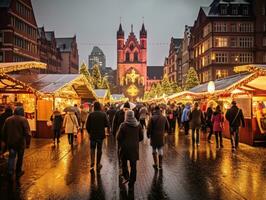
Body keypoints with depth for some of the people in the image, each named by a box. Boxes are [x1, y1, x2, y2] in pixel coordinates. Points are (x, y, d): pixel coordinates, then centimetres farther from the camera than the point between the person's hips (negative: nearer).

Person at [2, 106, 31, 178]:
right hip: (20, 142, -3)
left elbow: (4, 132, 12)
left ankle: (10, 171, -3)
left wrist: (6, 141, 21)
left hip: (10, 142, 3)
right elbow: (27, 132, -15)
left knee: (11, 156, 11)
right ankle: (18, 172, 19)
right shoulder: (23, 119, -10)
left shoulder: (8, 119, 6)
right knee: (20, 157, 10)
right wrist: (27, 143, -9)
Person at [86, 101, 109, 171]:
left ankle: (92, 163, -5)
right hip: (101, 134, 1)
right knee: (99, 149, 13)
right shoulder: (103, 114, -9)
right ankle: (98, 164, 21)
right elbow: (107, 124, -8)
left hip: (92, 134, -1)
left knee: (92, 149, 10)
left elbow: (87, 125, -7)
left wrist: (89, 132, 9)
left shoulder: (91, 114, -10)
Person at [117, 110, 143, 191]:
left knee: (124, 163, 20)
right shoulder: (138, 125, -2)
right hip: (135, 148, 3)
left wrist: (121, 143, 8)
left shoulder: (123, 125, -12)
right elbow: (141, 137, 4)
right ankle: (131, 185, 14)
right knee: (133, 166, 9)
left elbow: (118, 137, -11)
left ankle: (126, 177, 7)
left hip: (125, 148, -2)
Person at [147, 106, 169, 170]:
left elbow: (149, 128, -13)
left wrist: (148, 134, 2)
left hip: (154, 136, -2)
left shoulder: (152, 118, -13)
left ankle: (155, 164, 17)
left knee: (154, 150, 13)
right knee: (160, 151, 9)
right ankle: (160, 165, 11)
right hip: (161, 136, 2)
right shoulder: (164, 118, 0)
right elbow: (167, 127, 8)